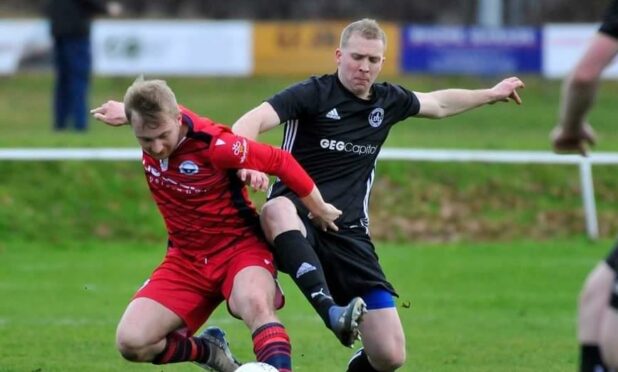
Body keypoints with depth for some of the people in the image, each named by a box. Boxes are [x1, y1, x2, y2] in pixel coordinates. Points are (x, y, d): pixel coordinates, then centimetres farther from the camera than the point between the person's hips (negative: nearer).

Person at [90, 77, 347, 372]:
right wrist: (125, 112, 31)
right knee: (131, 343, -12)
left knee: (256, 304, -40)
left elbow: (281, 162, -14)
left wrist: (320, 210, -2)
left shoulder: (215, 144, -26)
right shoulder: (151, 128, -10)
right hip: (187, 258, 5)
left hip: (240, 248, -5)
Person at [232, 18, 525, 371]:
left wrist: (493, 94, 45)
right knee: (278, 210, -45)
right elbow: (248, 124, -19)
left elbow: (439, 103, 33)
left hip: (349, 234, 5)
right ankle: (329, 309, -61)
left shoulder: (389, 101, 11)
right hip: (297, 223, -5)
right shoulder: (313, 94, -6)